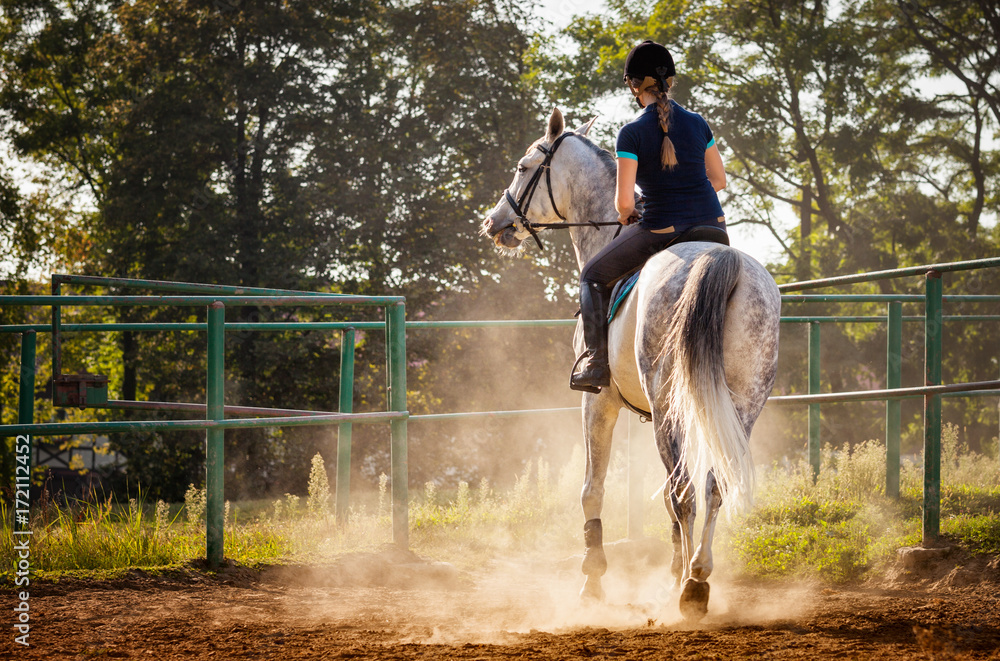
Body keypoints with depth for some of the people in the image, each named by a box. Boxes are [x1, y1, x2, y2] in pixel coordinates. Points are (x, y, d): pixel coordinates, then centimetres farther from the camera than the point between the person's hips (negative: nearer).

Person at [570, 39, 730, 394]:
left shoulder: (632, 133, -10)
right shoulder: (697, 123, 4)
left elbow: (624, 200, -12)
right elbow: (719, 180, 13)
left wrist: (625, 215, 9)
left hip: (660, 231, -4)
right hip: (712, 228, 4)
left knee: (593, 276, 18)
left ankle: (597, 361, 6)